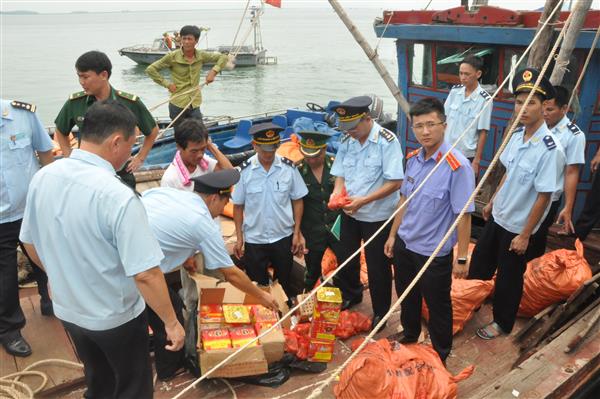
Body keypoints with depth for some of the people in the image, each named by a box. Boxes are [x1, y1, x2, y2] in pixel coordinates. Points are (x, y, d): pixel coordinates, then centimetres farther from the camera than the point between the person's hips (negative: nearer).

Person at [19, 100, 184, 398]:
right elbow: (145, 275, -30)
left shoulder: (42, 178, -10)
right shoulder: (118, 197, -31)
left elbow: (30, 244, 4)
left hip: (67, 310, 6)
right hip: (116, 318, -6)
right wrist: (171, 323, -16)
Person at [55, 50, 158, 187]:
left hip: (121, 174, -1)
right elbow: (60, 132, 14)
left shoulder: (130, 103, -11)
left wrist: (140, 158, 4)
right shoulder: (75, 103, -5)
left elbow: (153, 131, 5)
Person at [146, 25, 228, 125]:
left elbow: (223, 57, 9)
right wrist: (167, 84, -8)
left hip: (195, 104, 3)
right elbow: (150, 69, -5)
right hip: (177, 105, -3)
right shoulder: (172, 57, -7)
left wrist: (214, 71, -6)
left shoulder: (201, 56, 2)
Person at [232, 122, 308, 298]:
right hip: (254, 239, 0)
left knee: (285, 282, 18)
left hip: (283, 237, 1)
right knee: (258, 285, 13)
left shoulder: (289, 168, -10)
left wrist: (297, 233, -1)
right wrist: (239, 238, -1)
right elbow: (238, 206, -2)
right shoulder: (244, 170, -11)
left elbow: (297, 201, 0)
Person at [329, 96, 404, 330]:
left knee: (377, 266, 8)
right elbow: (340, 173, 6)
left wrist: (363, 200, -27)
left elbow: (395, 182, -22)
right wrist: (337, 192, -16)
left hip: (378, 216, -6)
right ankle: (350, 296, 48)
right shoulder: (347, 140, -2)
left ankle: (381, 311, 31)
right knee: (344, 257, 21)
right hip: (350, 213, 6)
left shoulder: (387, 141, -19)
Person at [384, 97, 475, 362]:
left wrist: (462, 258, -17)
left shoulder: (457, 166, -22)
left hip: (435, 253, -6)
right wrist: (393, 235, 13)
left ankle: (440, 359, 39)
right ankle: (409, 340, 52)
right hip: (404, 244, 6)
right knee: (406, 299, 25)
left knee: (438, 307, 15)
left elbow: (463, 215, -20)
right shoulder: (413, 159, -1)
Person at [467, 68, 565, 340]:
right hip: (497, 216, 7)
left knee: (509, 278, 13)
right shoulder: (517, 136, -4)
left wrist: (525, 235, -18)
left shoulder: (551, 149, -26)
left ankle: (502, 323, 37)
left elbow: (544, 196, -22)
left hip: (517, 226, -7)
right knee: (479, 264, 23)